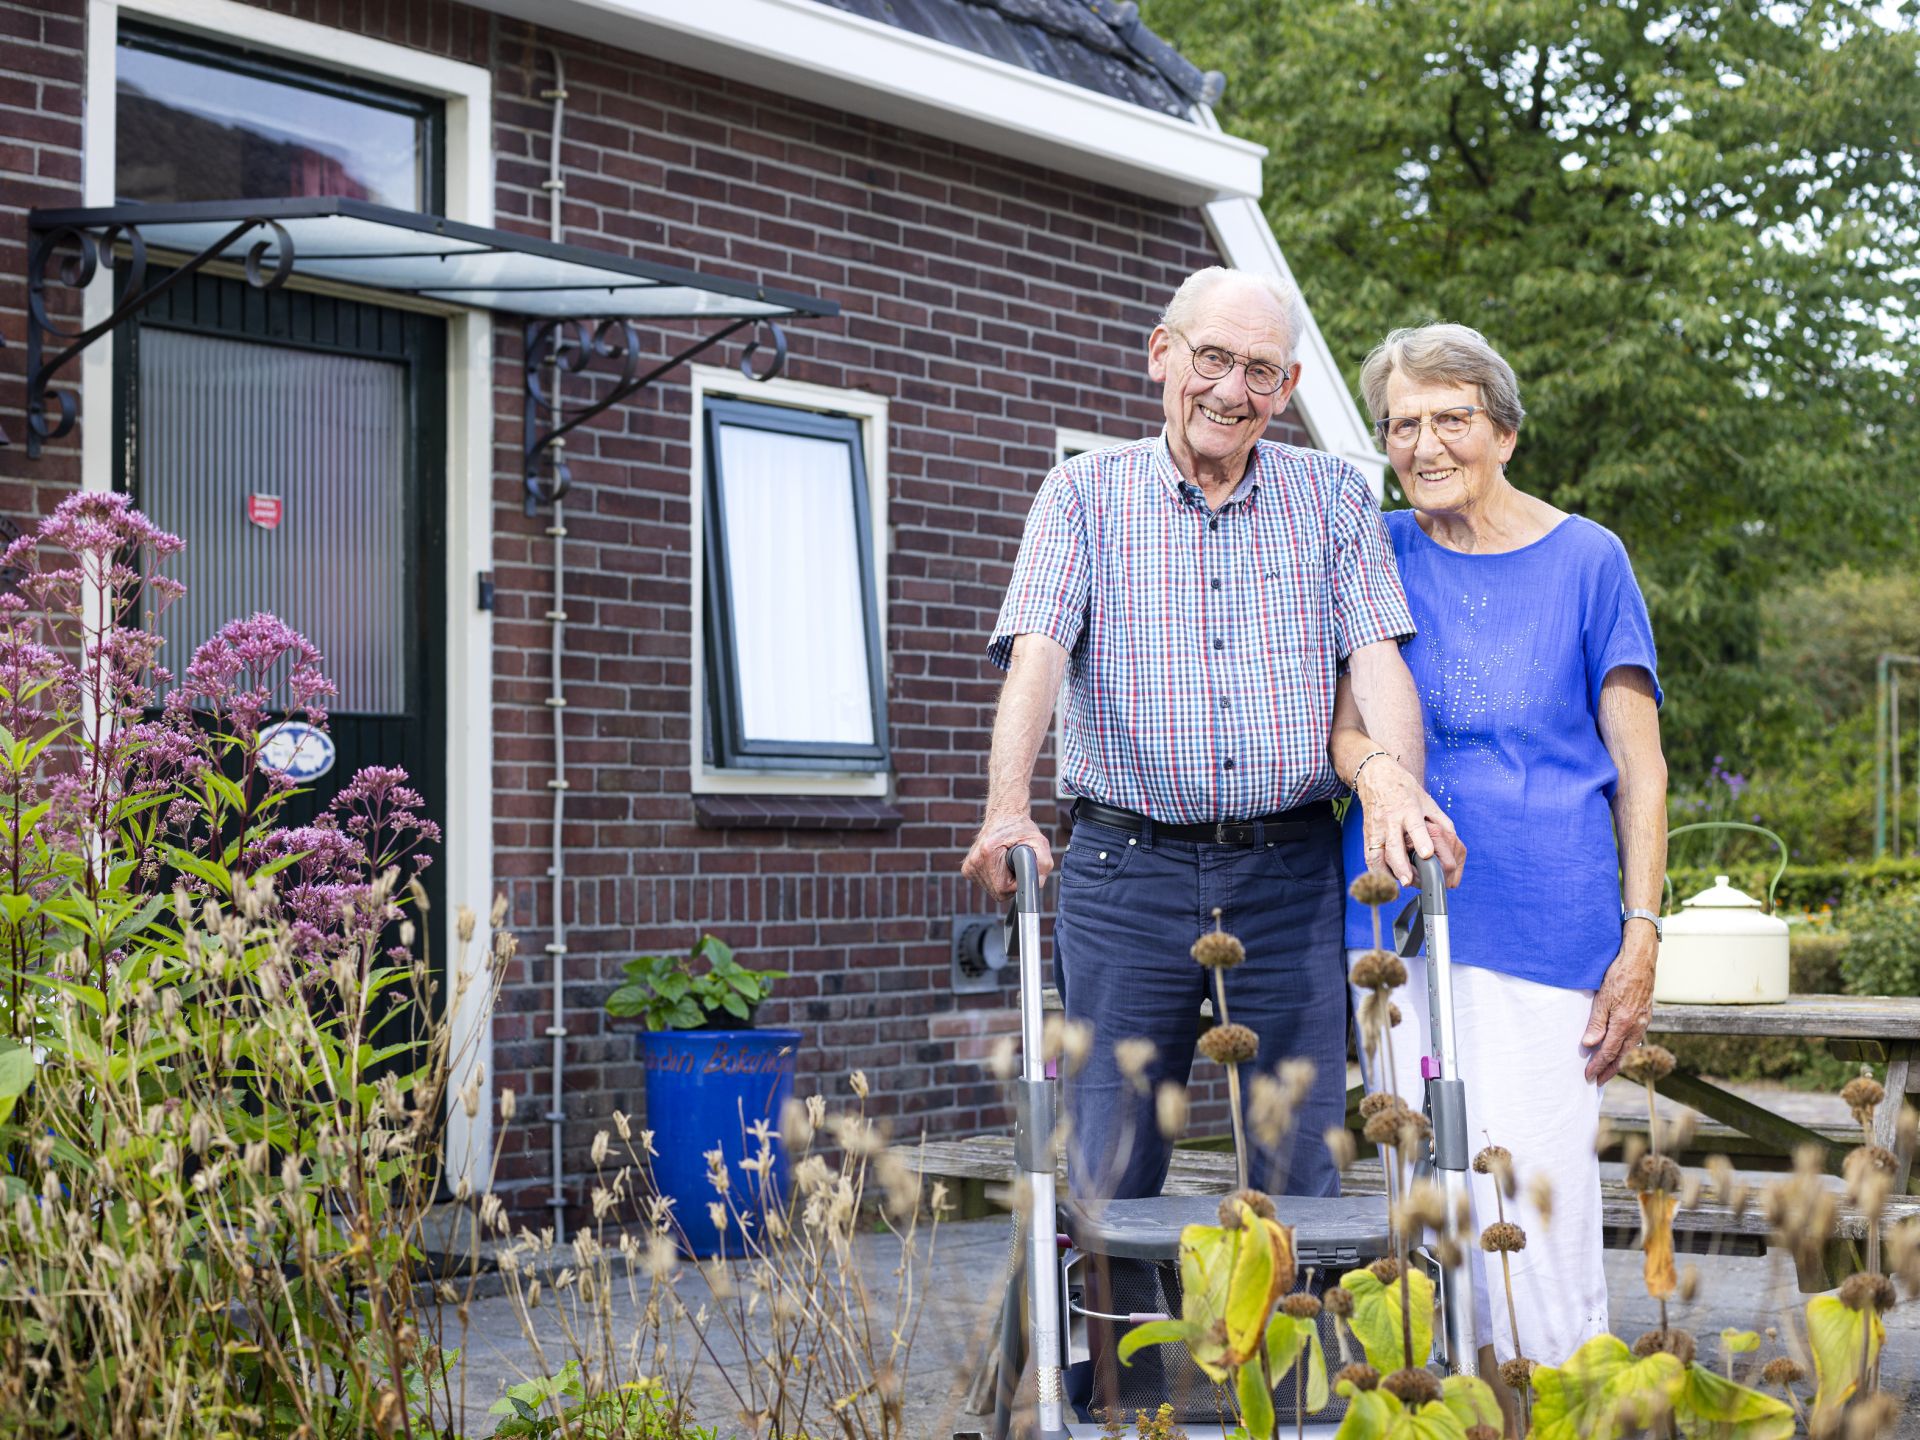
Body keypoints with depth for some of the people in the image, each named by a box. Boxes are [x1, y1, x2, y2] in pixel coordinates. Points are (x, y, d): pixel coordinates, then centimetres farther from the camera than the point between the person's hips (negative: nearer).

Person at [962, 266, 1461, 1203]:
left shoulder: (1332, 496, 10)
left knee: (1303, 1175, 3)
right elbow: (1037, 652, -8)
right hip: (1125, 870, -1)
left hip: (1290, 872, 2)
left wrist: (1396, 780, -23)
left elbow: (1375, 654, -1)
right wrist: (1008, 809, -26)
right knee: (1110, 1177, 0)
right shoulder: (1085, 493, 6)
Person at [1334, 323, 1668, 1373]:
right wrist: (1376, 766, -15)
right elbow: (1345, 718, 10)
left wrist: (1641, 938, -4)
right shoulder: (1381, 553, 11)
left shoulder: (1586, 559, 5)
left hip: (1546, 921, -2)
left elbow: (1640, 766, 5)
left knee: (1535, 1204, -9)